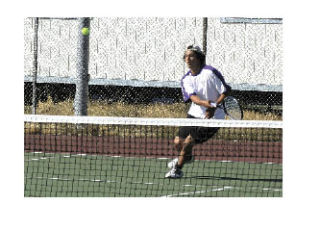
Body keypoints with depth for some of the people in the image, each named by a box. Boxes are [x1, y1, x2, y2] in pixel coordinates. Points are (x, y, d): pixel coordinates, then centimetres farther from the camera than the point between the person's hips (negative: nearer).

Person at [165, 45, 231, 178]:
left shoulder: (210, 72, -14)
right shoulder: (186, 79, 2)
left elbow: (225, 92, -13)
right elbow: (192, 97, -14)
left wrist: (214, 107, -25)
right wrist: (204, 103, -36)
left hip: (212, 117, -6)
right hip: (195, 114, 6)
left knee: (189, 141, -14)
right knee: (178, 142, 4)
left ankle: (177, 170, 6)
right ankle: (186, 157, 39)